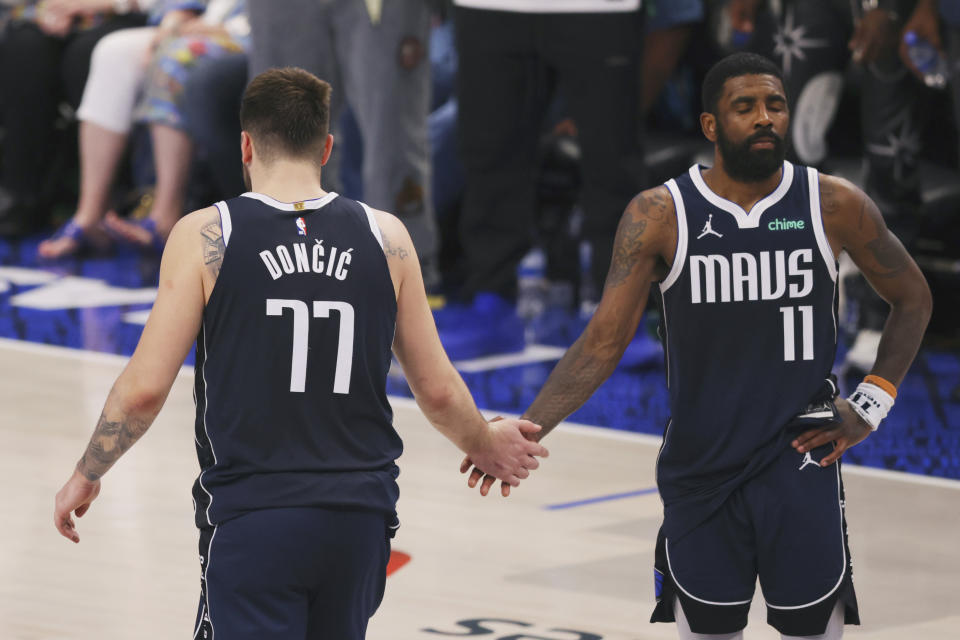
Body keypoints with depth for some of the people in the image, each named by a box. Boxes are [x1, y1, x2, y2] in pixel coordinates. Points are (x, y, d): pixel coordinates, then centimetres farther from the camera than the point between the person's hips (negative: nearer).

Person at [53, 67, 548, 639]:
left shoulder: (206, 237, -5)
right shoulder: (385, 237, 3)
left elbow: (145, 389, -7)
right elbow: (438, 392, 9)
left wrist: (86, 476, 10)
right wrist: (486, 446, 30)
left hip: (252, 518, -3)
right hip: (360, 515, 3)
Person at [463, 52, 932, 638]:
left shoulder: (834, 205, -4)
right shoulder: (660, 215, -6)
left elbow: (913, 298, 11)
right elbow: (604, 341, -8)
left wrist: (871, 405, 2)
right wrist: (529, 431, -21)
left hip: (801, 461, 0)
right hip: (699, 471, 0)